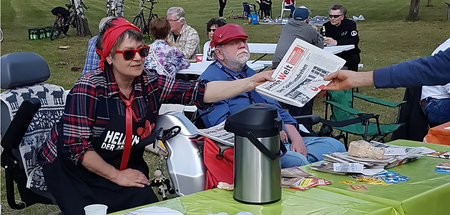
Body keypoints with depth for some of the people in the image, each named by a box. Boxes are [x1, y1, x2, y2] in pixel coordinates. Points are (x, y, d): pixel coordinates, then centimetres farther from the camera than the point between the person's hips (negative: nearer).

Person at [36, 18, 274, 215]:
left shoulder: (151, 83, -7)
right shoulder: (88, 89, -22)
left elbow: (200, 91, -15)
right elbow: (76, 146, -21)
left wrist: (251, 82, -25)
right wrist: (116, 176, -15)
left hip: (122, 165, 5)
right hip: (71, 169, -4)